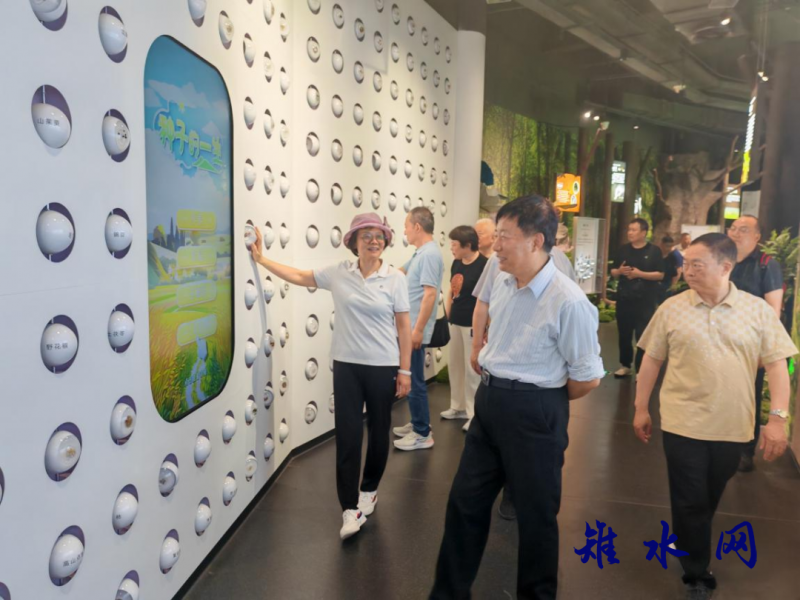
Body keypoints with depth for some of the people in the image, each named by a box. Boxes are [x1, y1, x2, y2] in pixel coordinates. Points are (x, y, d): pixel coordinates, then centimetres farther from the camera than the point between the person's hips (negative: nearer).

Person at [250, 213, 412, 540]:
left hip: (383, 367, -1)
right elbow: (299, 276, 11)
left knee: (378, 430, 13)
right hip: (346, 365, 1)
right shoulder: (338, 273, 0)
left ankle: (369, 490, 37)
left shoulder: (395, 278, -5)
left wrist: (405, 370, -3)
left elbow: (403, 326, -3)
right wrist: (261, 258, 8)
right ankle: (351, 508, 11)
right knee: (347, 434, 1)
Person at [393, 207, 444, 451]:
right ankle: (417, 424, 28)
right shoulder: (420, 254, 13)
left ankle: (423, 434, 7)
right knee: (410, 379, 17)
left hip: (415, 330, -10)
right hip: (408, 328, 10)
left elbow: (430, 294, -23)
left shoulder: (430, 254, -17)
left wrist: (418, 330, -23)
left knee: (415, 382, -2)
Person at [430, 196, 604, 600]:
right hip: (489, 400, 7)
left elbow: (589, 376, -15)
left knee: (535, 513, 13)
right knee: (465, 501, 16)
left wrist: (543, 401, 0)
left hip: (533, 413, -7)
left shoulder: (568, 302, -21)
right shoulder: (503, 282, 1)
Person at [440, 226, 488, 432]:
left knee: (472, 369, -1)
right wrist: (447, 315, 10)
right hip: (455, 322, 8)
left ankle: (474, 413, 12)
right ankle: (458, 406, 30)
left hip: (473, 324, -8)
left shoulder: (484, 265, -16)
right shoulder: (456, 263, 7)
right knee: (455, 365, 16)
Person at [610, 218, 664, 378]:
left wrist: (640, 273, -19)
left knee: (643, 336, -2)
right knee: (624, 334, 11)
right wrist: (619, 271, -10)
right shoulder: (623, 250, 8)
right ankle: (625, 365, 25)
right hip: (624, 298, 4)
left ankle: (641, 370, 5)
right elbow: (613, 272, 13)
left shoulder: (654, 251, -4)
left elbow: (660, 275, -8)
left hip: (645, 300, -4)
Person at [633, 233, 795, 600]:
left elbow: (776, 364, -2)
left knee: (709, 499, 18)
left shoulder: (758, 310, -3)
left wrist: (778, 417, -11)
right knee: (690, 501, 3)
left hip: (732, 426, 1)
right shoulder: (672, 309, -3)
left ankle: (686, 544, 44)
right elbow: (652, 360, 3)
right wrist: (641, 409, 4)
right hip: (683, 423, -1)